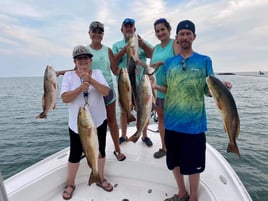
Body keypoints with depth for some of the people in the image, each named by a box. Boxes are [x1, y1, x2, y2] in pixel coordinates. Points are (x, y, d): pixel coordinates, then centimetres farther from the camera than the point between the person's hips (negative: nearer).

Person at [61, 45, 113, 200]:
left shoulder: (97, 73, 0)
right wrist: (80, 88, -27)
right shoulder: (68, 75, -3)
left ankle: (101, 179, 38)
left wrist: (91, 80, -26)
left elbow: (106, 92, -14)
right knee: (75, 155, 11)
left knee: (100, 151, 15)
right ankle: (70, 184, 35)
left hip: (98, 121, 2)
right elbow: (65, 98, -13)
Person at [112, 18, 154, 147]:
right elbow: (113, 62, -5)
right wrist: (125, 49, -16)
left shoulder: (142, 42, 8)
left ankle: (144, 136, 23)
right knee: (124, 110, 10)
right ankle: (123, 136, 27)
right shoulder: (117, 45, 9)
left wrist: (141, 44, -24)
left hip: (141, 82, 0)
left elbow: (153, 55, -8)